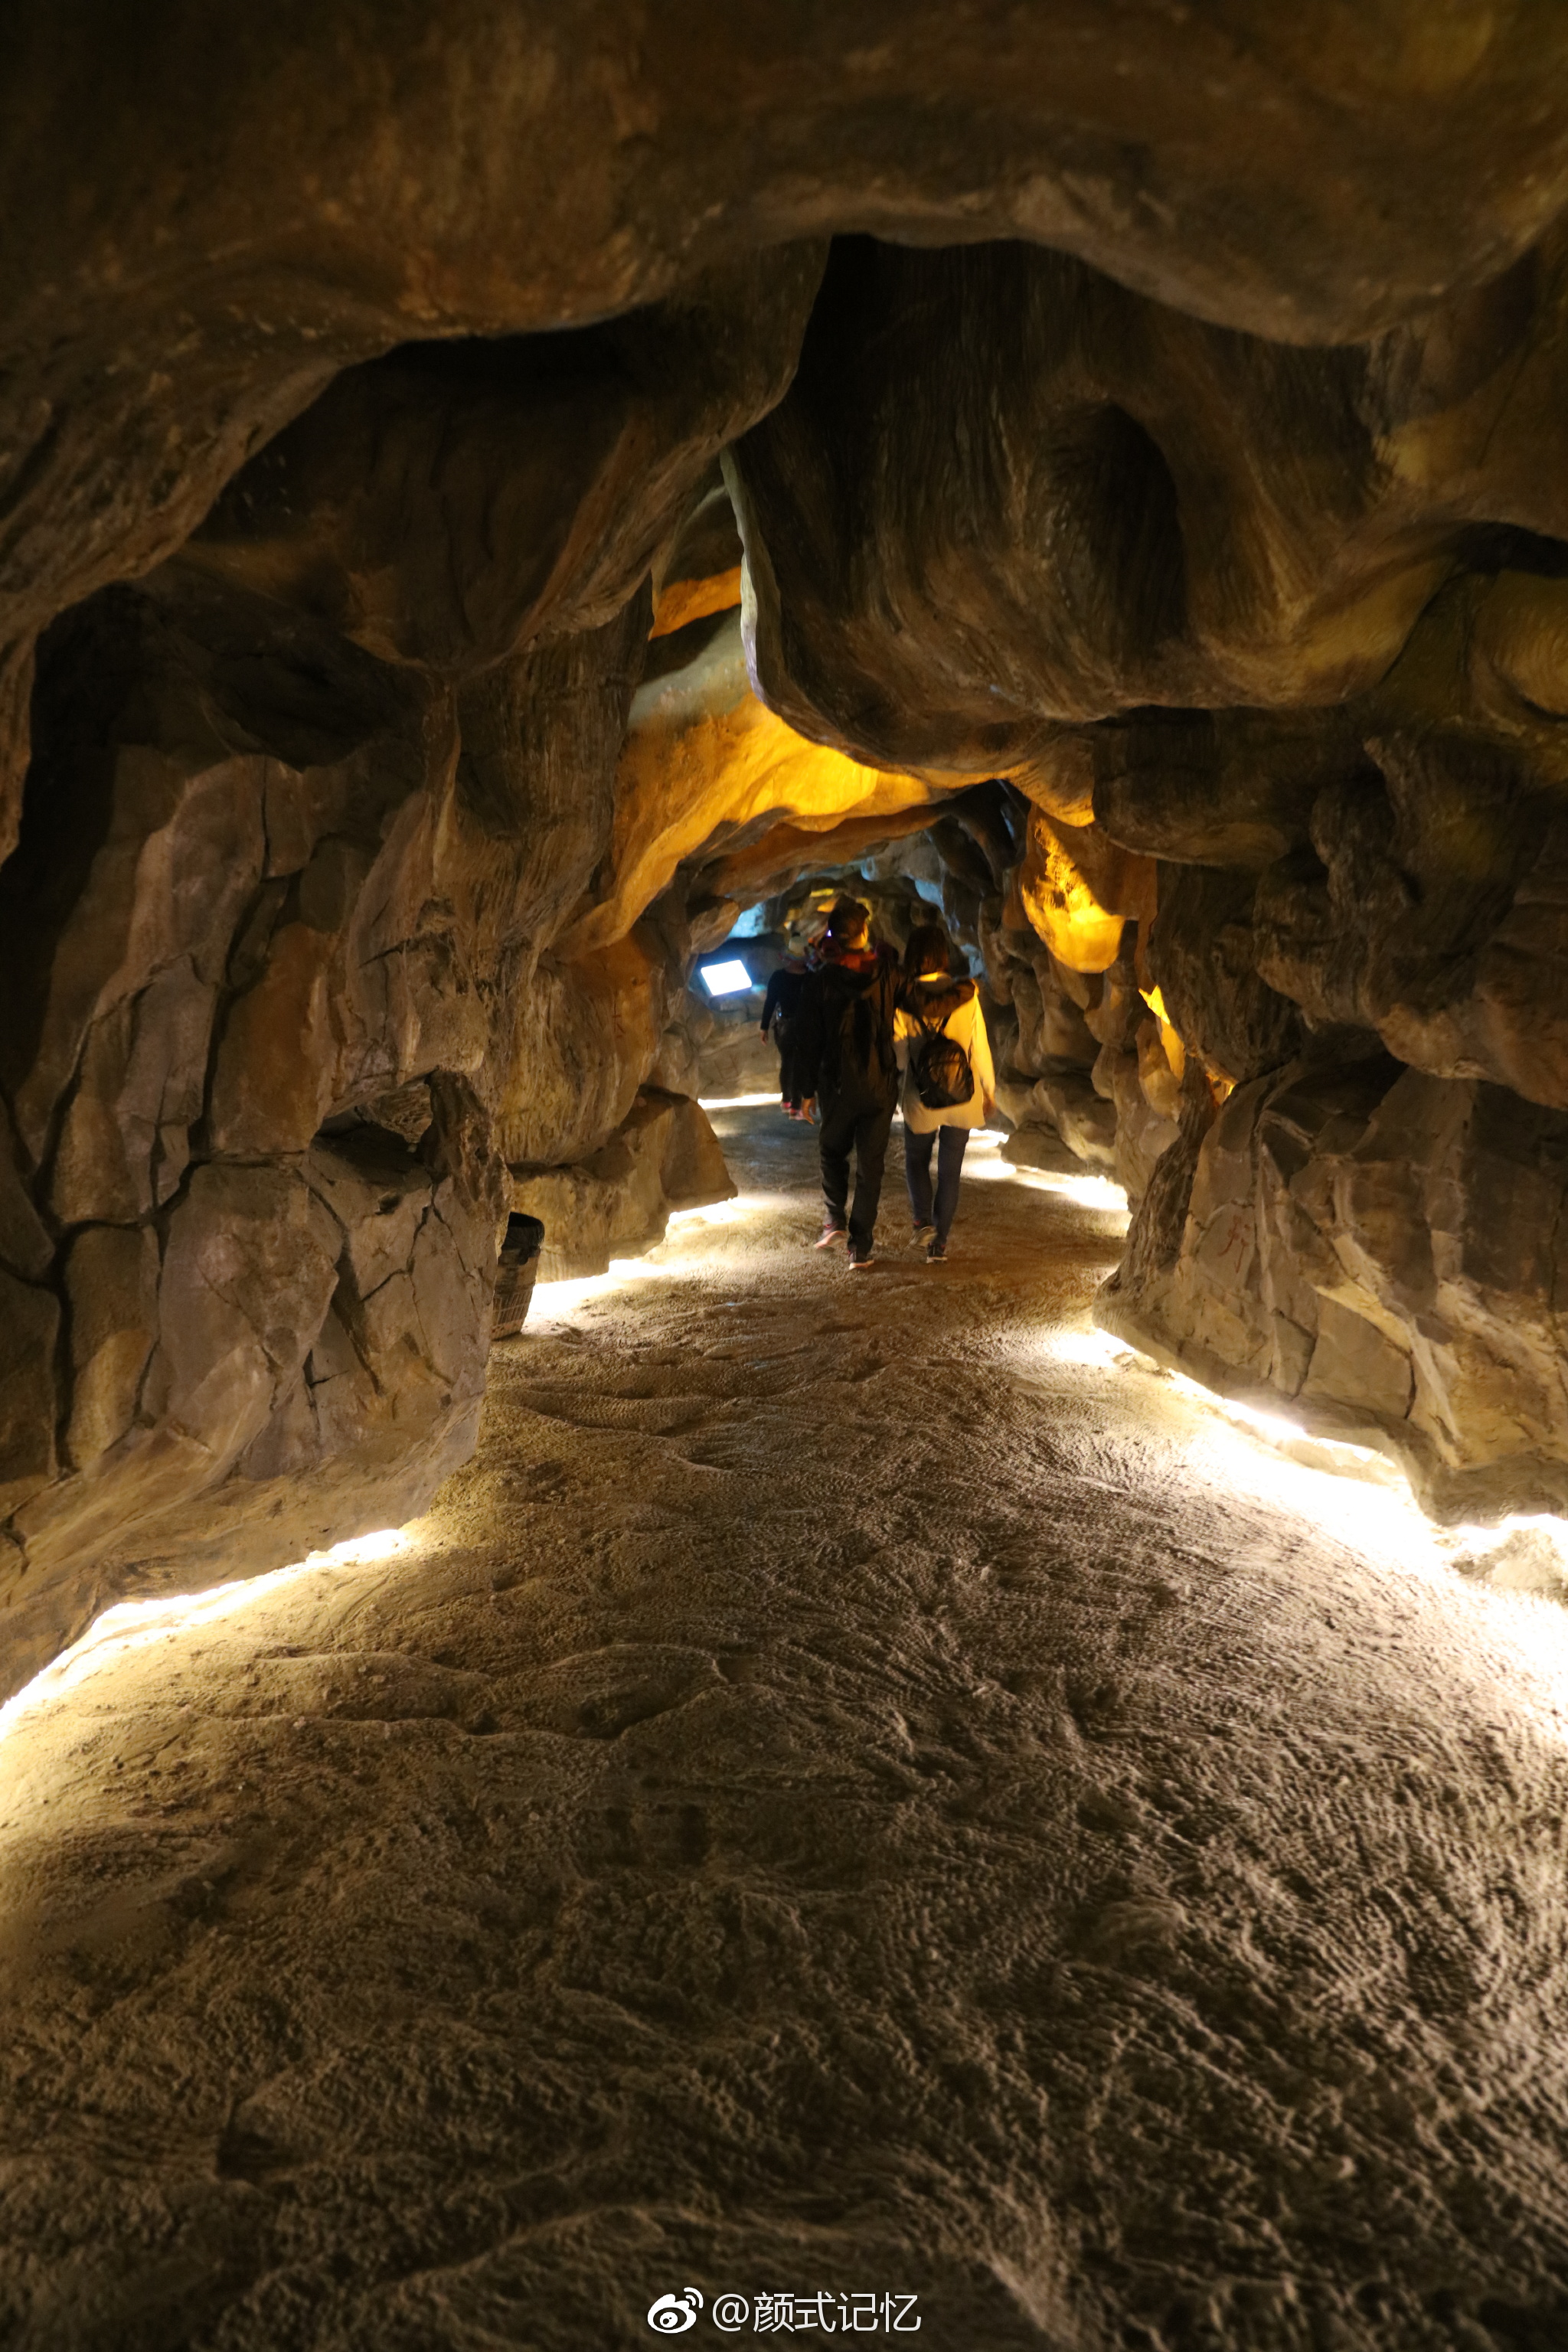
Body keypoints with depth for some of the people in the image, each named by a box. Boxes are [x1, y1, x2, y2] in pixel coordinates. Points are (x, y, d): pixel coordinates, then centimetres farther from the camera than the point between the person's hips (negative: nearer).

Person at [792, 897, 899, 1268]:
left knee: (833, 1152, 23)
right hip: (880, 1085, 1)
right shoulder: (886, 970, -6)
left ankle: (835, 1220, 11)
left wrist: (806, 1089, 3)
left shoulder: (820, 979, -9)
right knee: (870, 1164, 7)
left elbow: (808, 1040, -6)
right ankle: (861, 1247, 8)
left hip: (837, 1085, -1)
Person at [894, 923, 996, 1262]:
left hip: (921, 1098, -1)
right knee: (949, 1171, 13)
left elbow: (899, 1058, -7)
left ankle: (923, 1220, 3)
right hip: (962, 1098, 1)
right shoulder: (966, 996, -10)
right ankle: (939, 1243, 15)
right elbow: (980, 1048, -5)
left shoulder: (903, 1002, -12)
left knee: (916, 1160, 23)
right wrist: (989, 1091, 7)